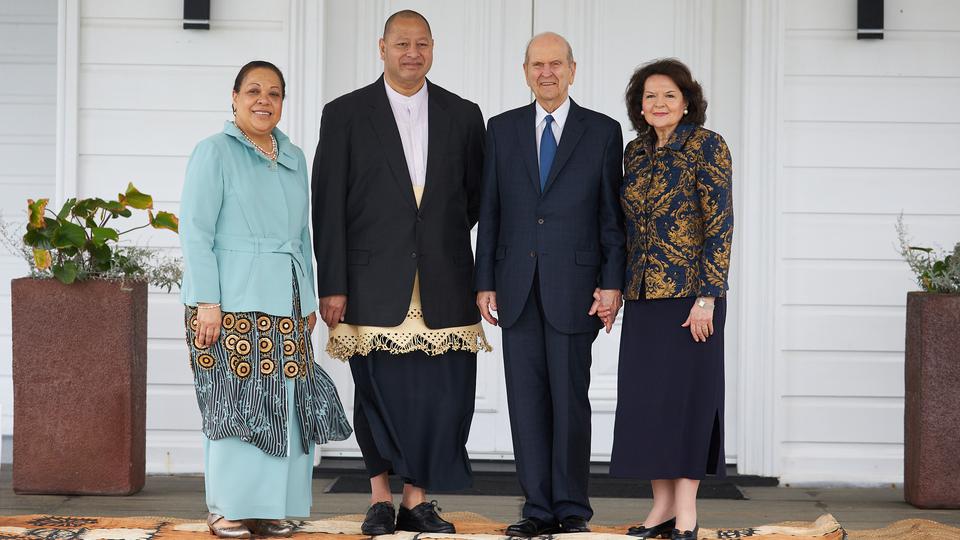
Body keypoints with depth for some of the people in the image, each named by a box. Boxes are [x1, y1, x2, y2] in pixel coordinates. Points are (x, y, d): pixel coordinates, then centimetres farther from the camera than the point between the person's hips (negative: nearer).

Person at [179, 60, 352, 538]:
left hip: (284, 303, 6)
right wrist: (207, 301, -15)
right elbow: (196, 232, -7)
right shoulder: (214, 153, -1)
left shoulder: (293, 158, 17)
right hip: (231, 301, -6)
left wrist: (308, 301, 17)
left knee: (283, 402, 3)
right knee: (235, 399, -6)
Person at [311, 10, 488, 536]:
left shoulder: (463, 116, 10)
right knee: (379, 391, 2)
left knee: (444, 393, -2)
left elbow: (477, 198, 18)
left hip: (443, 285, 2)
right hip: (375, 284, -2)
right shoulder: (345, 114, 3)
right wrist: (331, 285, -6)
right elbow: (328, 208, -1)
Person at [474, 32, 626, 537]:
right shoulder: (502, 129, 10)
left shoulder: (603, 132, 3)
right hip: (517, 286, 3)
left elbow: (612, 215, 2)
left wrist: (612, 284, -5)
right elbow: (490, 211, 9)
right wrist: (485, 282, 4)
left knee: (570, 399, 0)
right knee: (526, 400, 4)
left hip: (573, 286, -2)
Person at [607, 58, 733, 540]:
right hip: (644, 296, 6)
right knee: (646, 399, 6)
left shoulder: (706, 146, -6)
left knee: (687, 396, -3)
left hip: (689, 293, -6)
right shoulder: (635, 152, 12)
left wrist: (707, 297, -17)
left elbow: (720, 224, -11)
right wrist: (620, 287, 12)